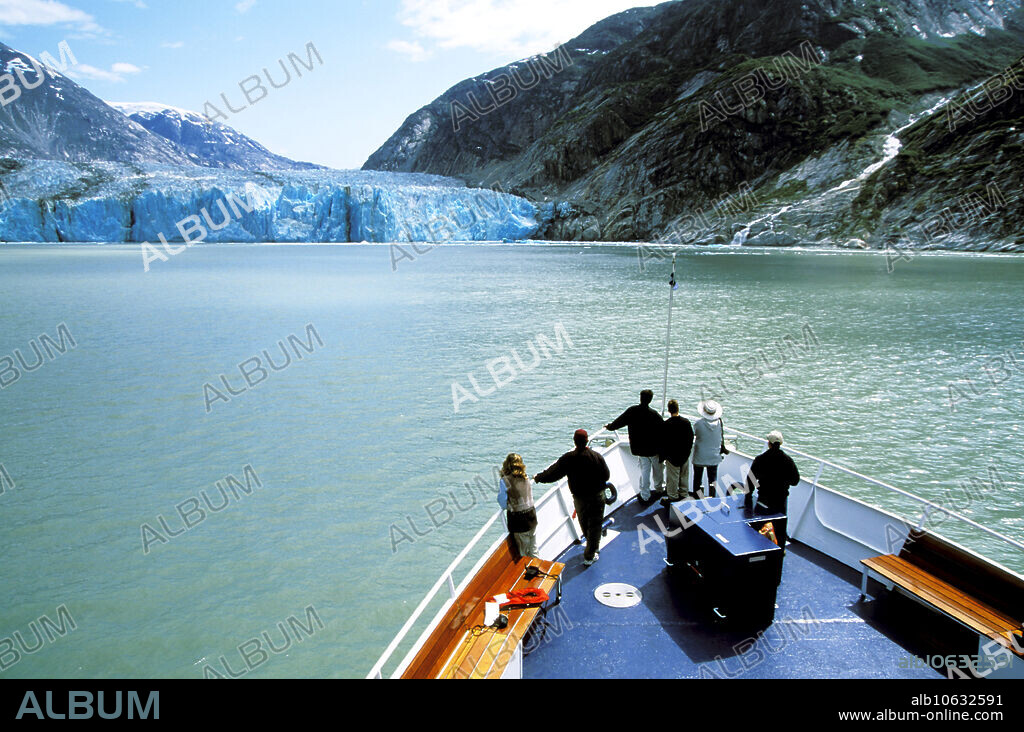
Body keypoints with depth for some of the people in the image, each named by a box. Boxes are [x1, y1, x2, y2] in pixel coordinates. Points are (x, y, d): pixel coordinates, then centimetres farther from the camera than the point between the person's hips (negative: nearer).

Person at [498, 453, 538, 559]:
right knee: (533, 552, 19)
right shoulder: (525, 478, 2)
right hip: (532, 516, 5)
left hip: (517, 520, -5)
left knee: (522, 554, 9)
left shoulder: (505, 481, -14)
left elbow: (503, 504, -8)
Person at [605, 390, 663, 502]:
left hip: (640, 449, 3)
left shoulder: (632, 411, -11)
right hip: (654, 448, -3)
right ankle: (660, 488, 40)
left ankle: (645, 495, 16)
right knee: (658, 468, 20)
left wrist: (609, 426, 20)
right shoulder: (654, 414, -20)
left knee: (644, 470, 13)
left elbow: (619, 421, 1)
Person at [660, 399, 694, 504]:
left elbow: (663, 442, -14)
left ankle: (673, 497, 14)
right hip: (685, 455, 4)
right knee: (684, 476, 19)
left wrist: (663, 456, -3)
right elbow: (691, 438, 4)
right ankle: (684, 494, 31)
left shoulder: (666, 424, -19)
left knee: (673, 477, 6)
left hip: (672, 456, -4)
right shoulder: (686, 422, -6)